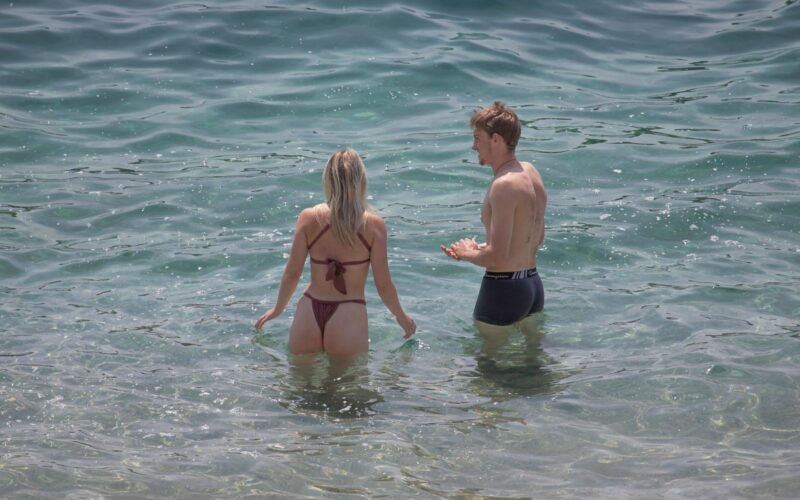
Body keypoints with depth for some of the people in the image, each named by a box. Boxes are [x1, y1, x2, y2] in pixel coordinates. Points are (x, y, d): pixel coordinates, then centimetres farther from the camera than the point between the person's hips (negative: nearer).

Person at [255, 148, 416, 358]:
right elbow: (383, 285, -4)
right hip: (349, 318, -2)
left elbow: (292, 273, 1)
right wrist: (402, 317, 14)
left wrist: (278, 309, 18)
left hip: (309, 315, 2)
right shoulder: (373, 225, -7)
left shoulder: (308, 219, -3)